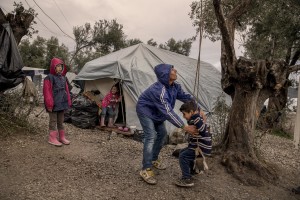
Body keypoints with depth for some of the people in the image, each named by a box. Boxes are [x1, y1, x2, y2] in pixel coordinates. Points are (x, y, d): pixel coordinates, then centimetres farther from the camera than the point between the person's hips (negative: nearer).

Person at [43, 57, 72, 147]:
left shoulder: (63, 78, 12)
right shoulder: (49, 78, -10)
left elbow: (66, 90, 14)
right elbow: (47, 92, -14)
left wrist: (68, 102, 10)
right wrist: (49, 104, -18)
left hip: (62, 103, 7)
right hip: (54, 104, -7)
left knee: (61, 121, 15)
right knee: (53, 121, 2)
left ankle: (62, 137, 24)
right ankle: (52, 138, 11)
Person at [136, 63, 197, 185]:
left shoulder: (174, 86, -11)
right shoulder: (159, 90, -38)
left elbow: (186, 97, 1)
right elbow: (168, 112, -40)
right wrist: (184, 127, -37)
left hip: (156, 112, 9)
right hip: (145, 110, -9)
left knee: (162, 133, 12)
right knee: (151, 136, -19)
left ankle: (154, 159, 29)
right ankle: (146, 170, -14)